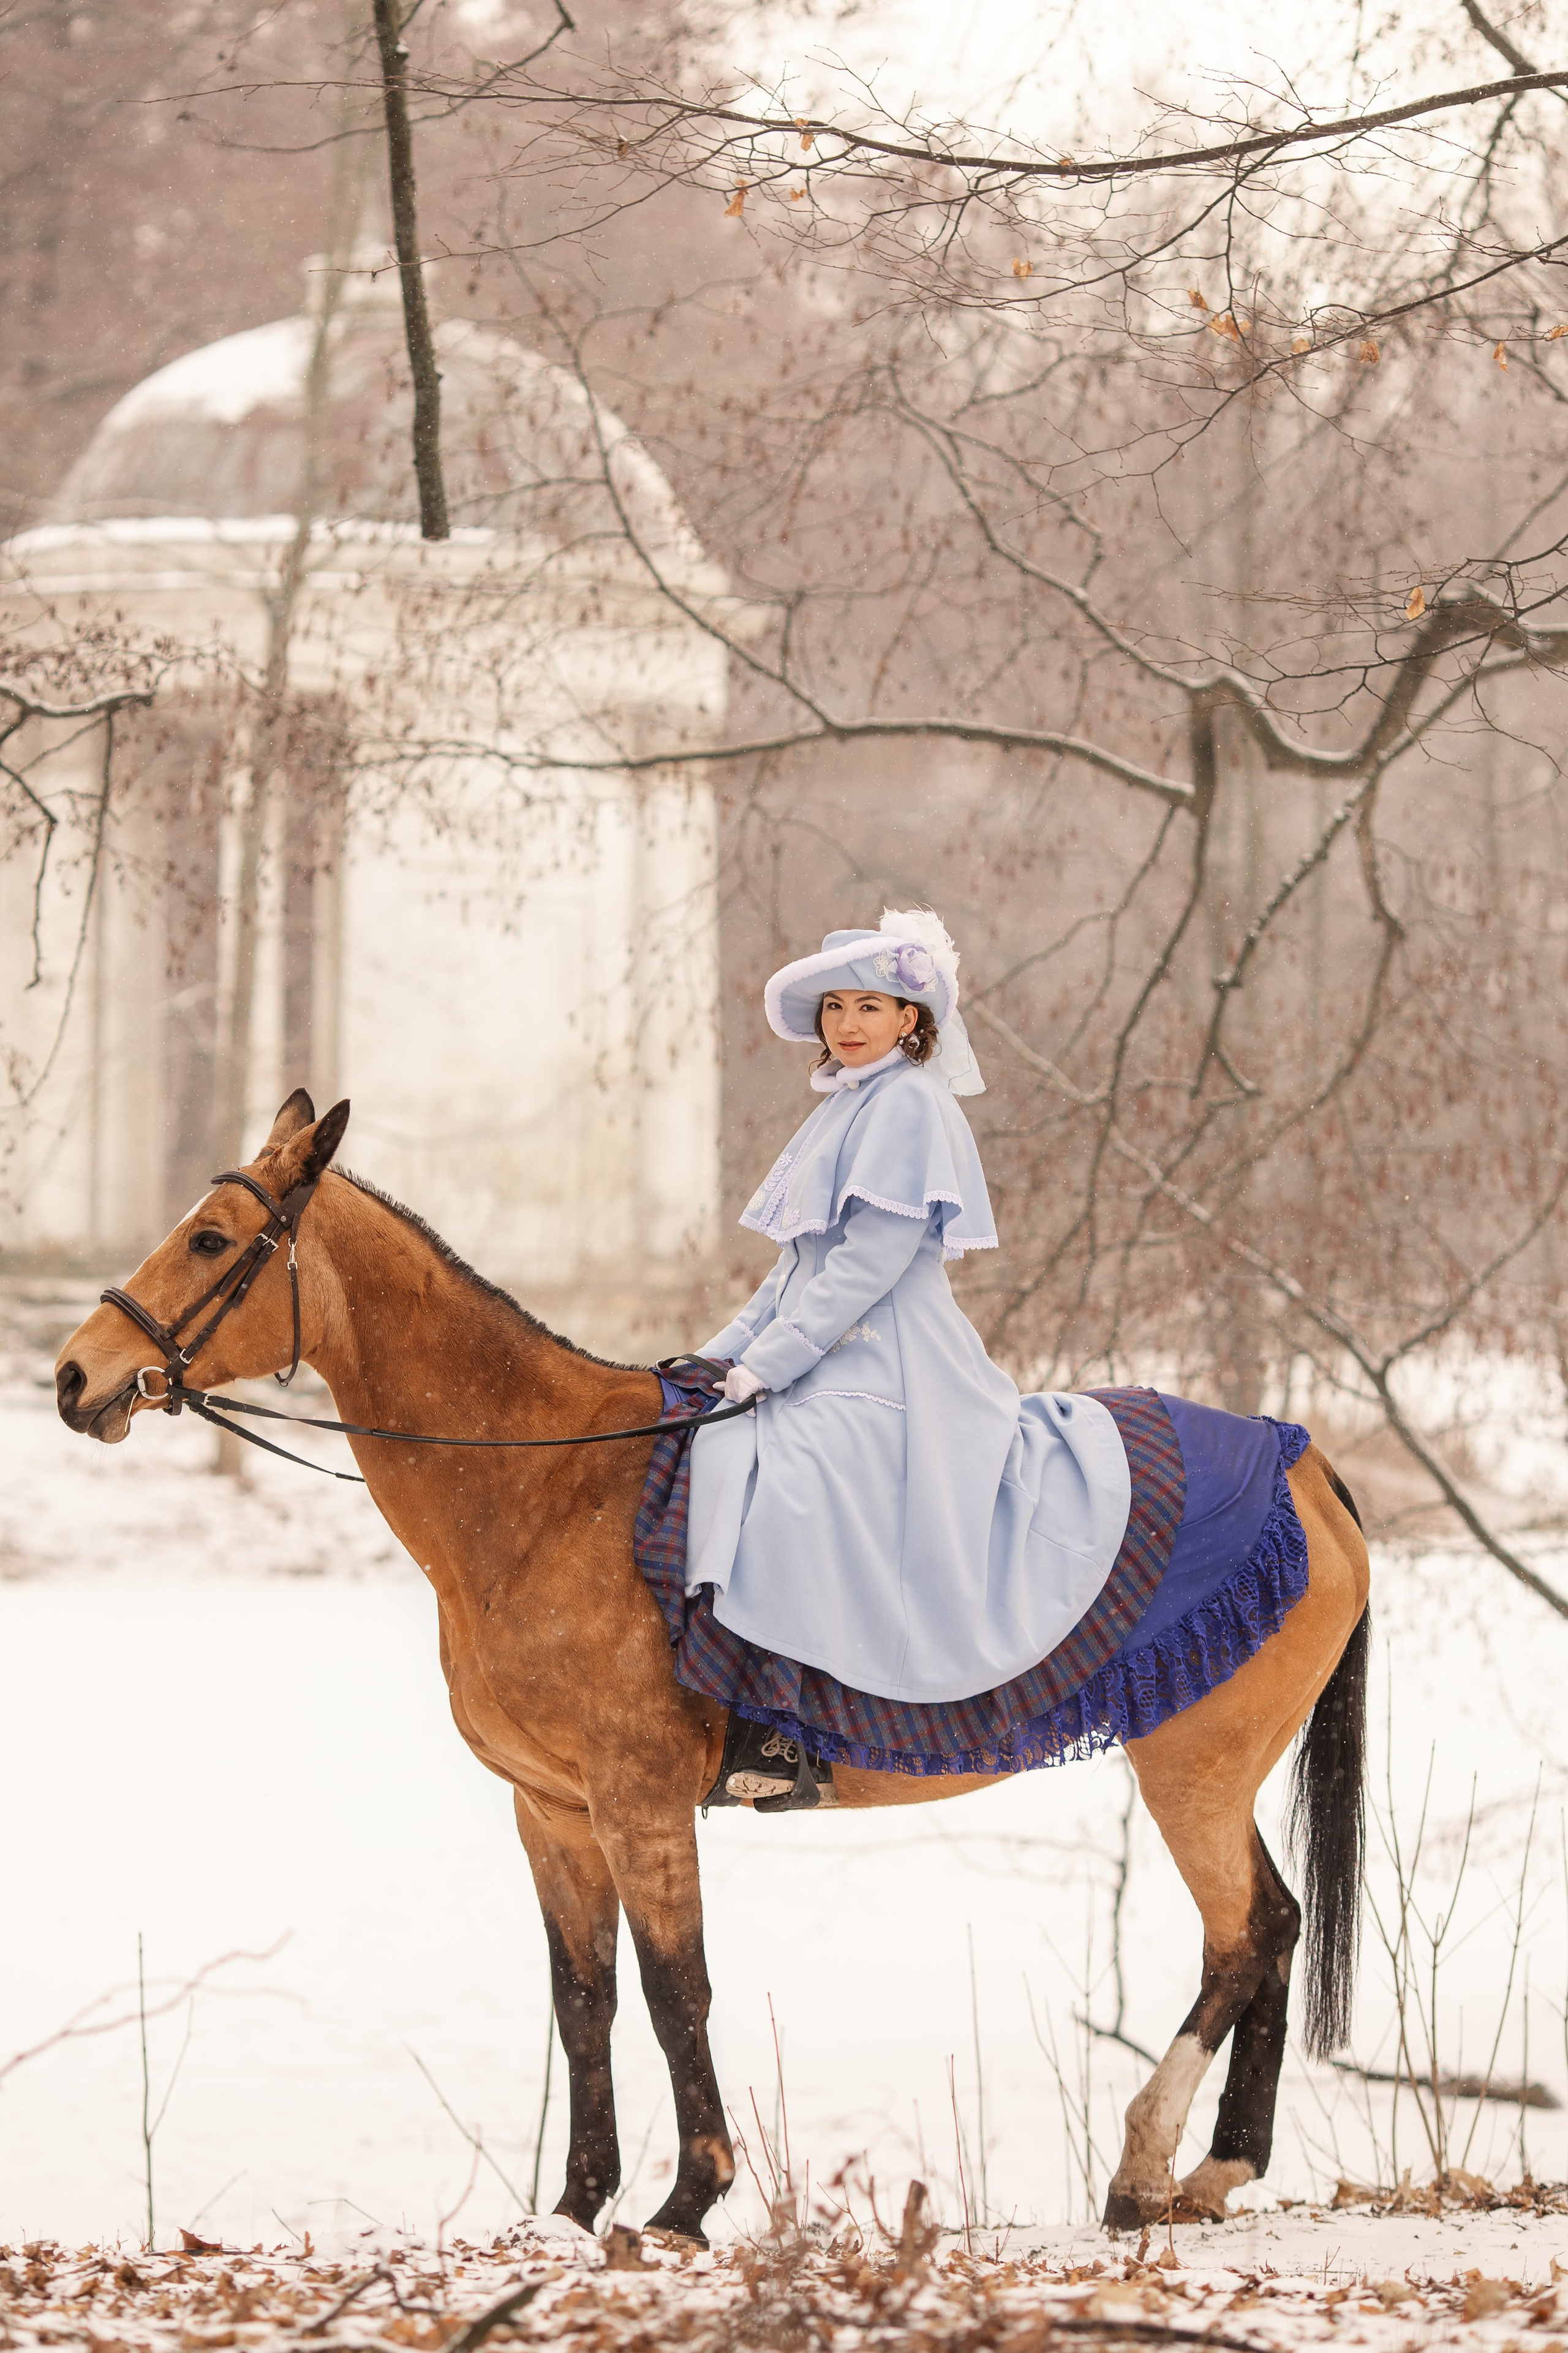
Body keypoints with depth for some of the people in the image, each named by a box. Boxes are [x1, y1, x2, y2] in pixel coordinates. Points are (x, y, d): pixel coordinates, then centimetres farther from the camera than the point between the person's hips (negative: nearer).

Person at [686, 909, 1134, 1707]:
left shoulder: (910, 1104, -9)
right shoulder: (842, 1108, 21)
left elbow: (869, 1263, -16)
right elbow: (799, 1266, 23)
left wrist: (766, 1364, -17)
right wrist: (720, 1356, 12)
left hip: (883, 1372, -10)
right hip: (829, 1366, 10)